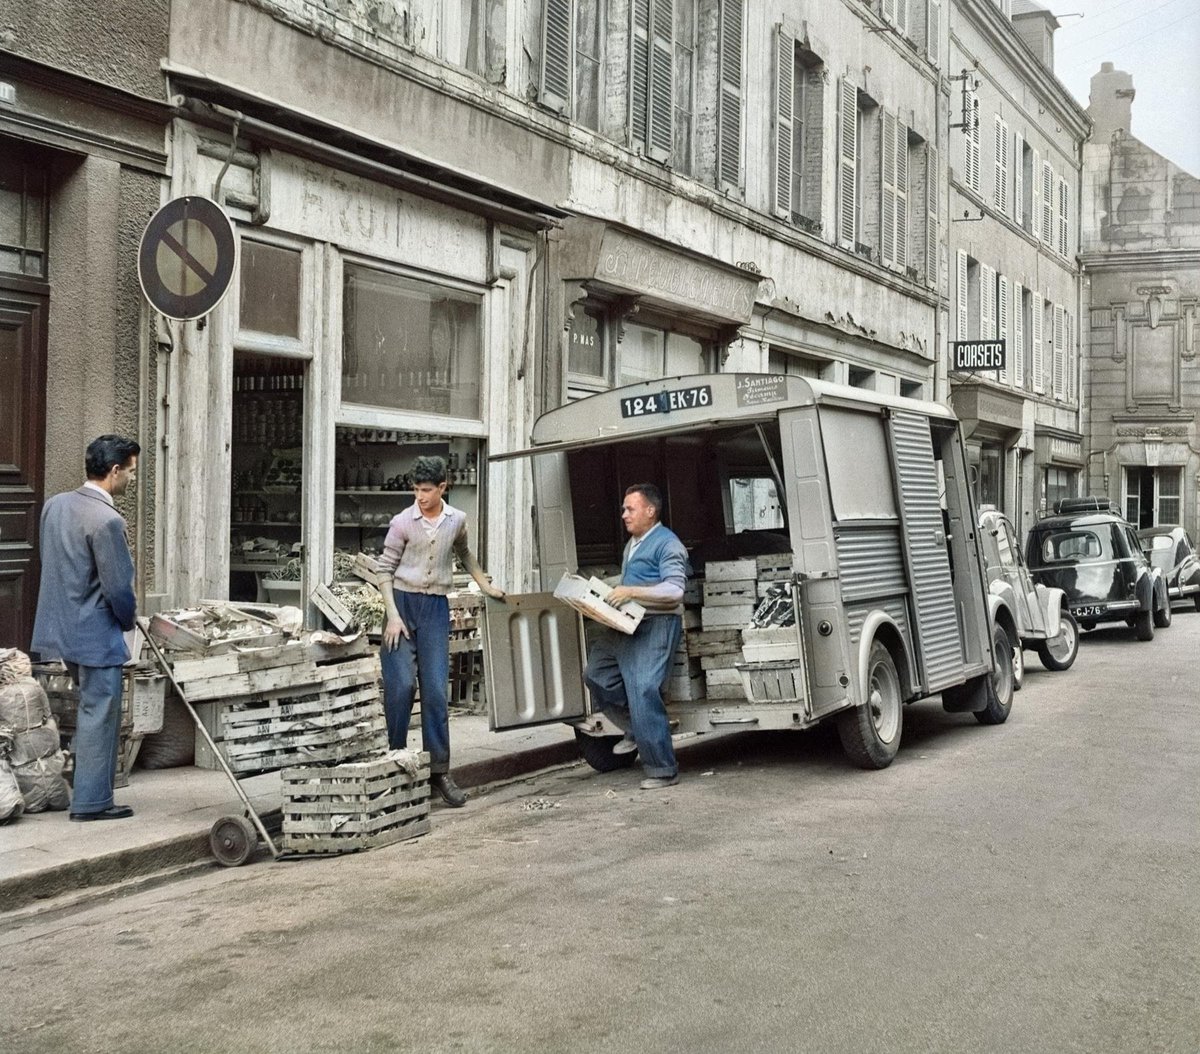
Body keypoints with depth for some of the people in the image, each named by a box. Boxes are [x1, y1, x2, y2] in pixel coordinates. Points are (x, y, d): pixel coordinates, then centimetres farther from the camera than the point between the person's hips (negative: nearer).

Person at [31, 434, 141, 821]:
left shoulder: (55, 505, 5)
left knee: (90, 709, 21)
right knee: (100, 714, 2)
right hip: (95, 633, -9)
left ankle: (90, 790, 31)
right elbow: (118, 587, -20)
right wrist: (130, 620, 1)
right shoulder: (107, 520, -22)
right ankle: (91, 802, 9)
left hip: (61, 627, 9)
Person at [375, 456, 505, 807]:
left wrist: (487, 586, 25)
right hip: (403, 602, -2)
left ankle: (439, 769, 2)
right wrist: (393, 616, -11)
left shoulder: (457, 520, 4)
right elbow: (384, 570, -3)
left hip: (436, 607, 2)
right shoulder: (402, 522, -7)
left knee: (436, 689, -2)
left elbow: (464, 555, 24)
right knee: (401, 684, -12)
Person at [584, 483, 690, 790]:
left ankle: (662, 770, -8)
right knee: (596, 674, 14)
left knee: (642, 691, -15)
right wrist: (615, 595, 10)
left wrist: (631, 592, -23)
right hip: (627, 623, 10)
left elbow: (674, 590, -20)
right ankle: (636, 729, 25)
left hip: (656, 626, -10)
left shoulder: (667, 544, -10)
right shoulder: (632, 543, 19)